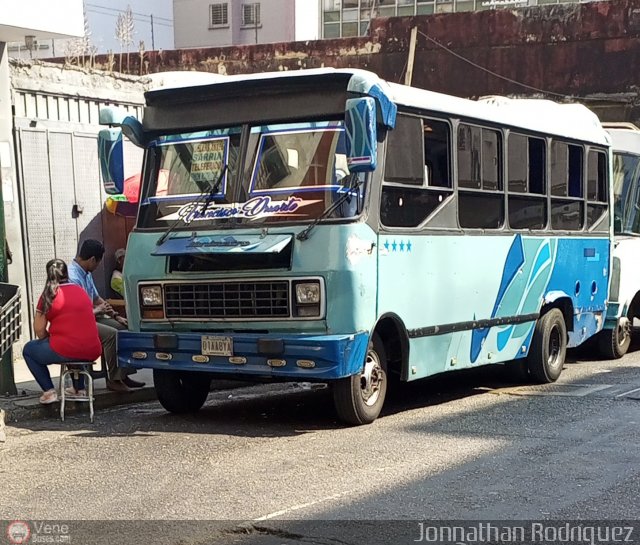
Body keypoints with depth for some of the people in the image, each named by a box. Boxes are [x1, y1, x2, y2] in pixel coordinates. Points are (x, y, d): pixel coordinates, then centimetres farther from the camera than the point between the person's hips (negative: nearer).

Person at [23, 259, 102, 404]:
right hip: (92, 352, 6)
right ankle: (80, 388, 30)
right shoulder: (81, 291, 13)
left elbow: (39, 330, -4)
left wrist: (50, 339, 16)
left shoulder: (49, 294, -4)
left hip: (65, 352, -5)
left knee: (28, 349, 21)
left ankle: (49, 391, 10)